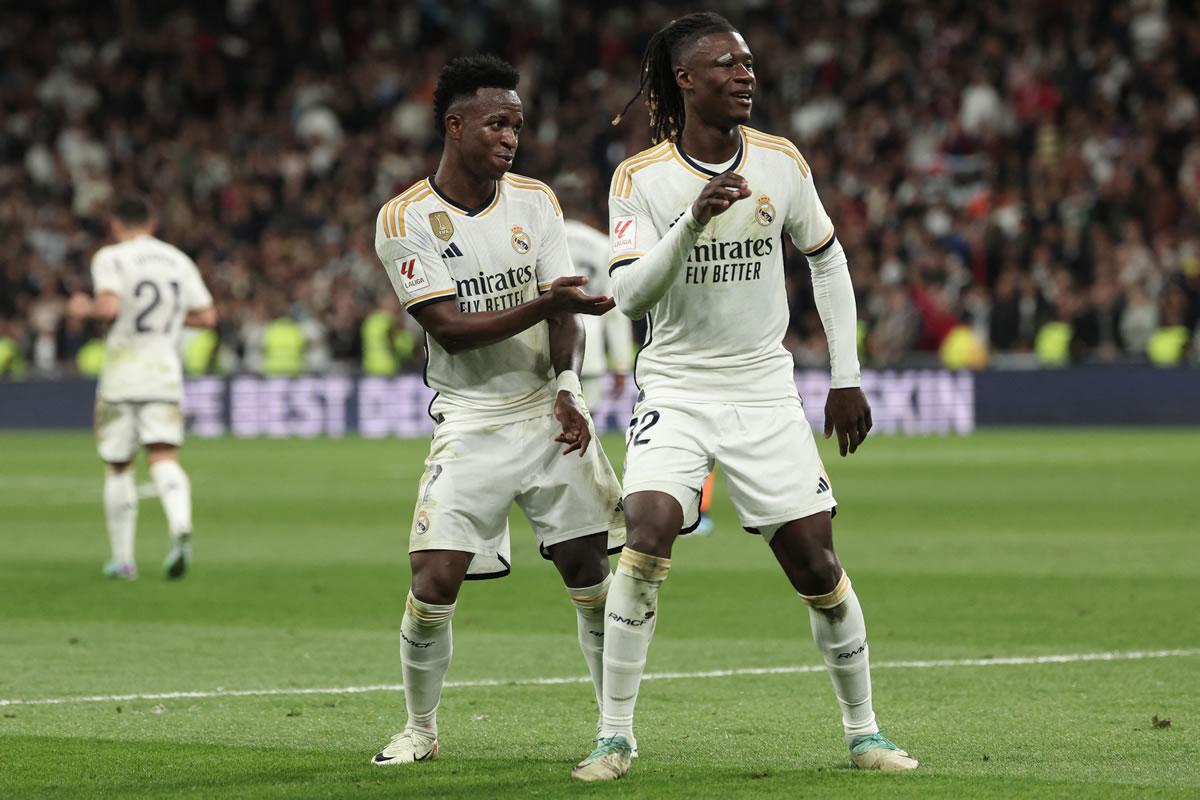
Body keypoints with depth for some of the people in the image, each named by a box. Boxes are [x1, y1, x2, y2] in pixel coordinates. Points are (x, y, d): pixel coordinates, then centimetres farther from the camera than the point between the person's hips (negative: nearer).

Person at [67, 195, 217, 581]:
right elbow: (207, 317, 10)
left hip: (121, 374, -2)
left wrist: (84, 308, 0)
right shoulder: (179, 261, 10)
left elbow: (109, 307, -20)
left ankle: (122, 559, 14)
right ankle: (181, 529, -36)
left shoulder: (110, 258, -4)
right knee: (165, 458, -7)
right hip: (165, 374, 2)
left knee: (117, 467, 10)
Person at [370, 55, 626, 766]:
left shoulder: (535, 201, 4)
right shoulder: (405, 220, -7)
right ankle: (421, 729, 11)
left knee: (590, 571, -2)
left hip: (551, 413, 3)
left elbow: (565, 308, 2)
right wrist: (546, 303, -25)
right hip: (471, 423, -3)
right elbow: (451, 329, -14)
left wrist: (568, 387, -16)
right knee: (435, 582, -10)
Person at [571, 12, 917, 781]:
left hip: (765, 391, 2)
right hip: (676, 390, -2)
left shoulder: (781, 162, 0)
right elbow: (631, 295, -16)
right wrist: (693, 220, -30)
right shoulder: (640, 178, -7)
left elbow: (828, 258, 13)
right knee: (648, 531, -22)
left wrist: (846, 376, 9)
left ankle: (863, 731, 18)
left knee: (816, 561, 0)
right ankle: (615, 737, -13)